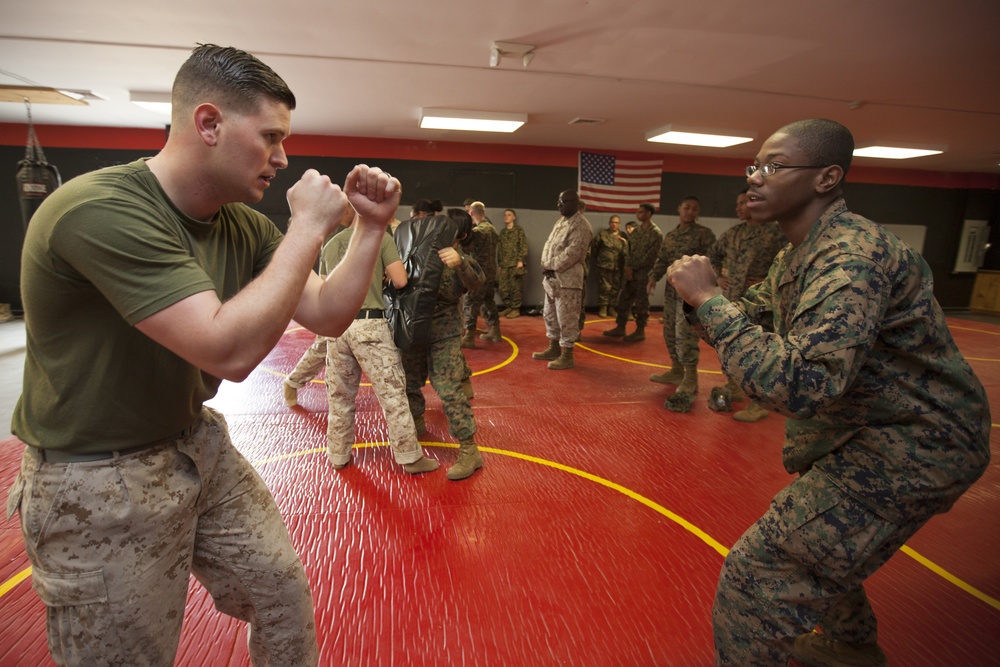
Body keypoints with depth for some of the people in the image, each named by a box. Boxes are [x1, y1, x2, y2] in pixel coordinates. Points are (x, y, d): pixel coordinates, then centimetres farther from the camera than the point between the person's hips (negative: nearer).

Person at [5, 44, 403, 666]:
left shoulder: (243, 225, -2)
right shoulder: (98, 211, -26)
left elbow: (326, 315, -1)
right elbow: (229, 351, -35)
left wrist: (372, 227, -10)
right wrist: (309, 228, -28)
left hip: (198, 446, 7)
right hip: (97, 481, -6)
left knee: (285, 595, 16)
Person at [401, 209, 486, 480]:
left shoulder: (463, 262, -10)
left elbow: (475, 281, -32)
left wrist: (459, 262, -51)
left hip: (443, 333, -6)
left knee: (448, 389, -13)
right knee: (408, 384, 18)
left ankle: (469, 451, -4)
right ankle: (417, 425, 45)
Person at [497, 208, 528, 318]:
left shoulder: (519, 229, 2)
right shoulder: (502, 231, 19)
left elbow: (523, 246, -5)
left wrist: (520, 260, -14)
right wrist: (499, 263, 14)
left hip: (515, 263, -5)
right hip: (504, 264, 5)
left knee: (515, 287, -3)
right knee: (503, 288, 1)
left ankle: (516, 309, 4)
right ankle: (508, 307, 14)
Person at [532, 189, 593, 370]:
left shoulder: (581, 227, -13)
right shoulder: (561, 222, 16)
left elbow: (571, 254, -21)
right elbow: (549, 244, 15)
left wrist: (549, 265, -14)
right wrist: (545, 264, -3)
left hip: (567, 280, -10)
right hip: (552, 278, 10)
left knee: (566, 319, -3)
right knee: (550, 315, 18)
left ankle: (567, 356, 6)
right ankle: (554, 349, 32)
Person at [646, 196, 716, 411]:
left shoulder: (704, 234, -4)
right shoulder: (669, 236, 15)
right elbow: (661, 260, 15)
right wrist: (653, 277, -3)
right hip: (671, 290, 7)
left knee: (685, 334, -14)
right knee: (670, 332, 12)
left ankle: (690, 380, -10)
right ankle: (676, 371, 27)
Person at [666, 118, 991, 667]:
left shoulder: (853, 255, -28)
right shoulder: (797, 255, 4)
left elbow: (799, 384, -40)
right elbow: (752, 316, 15)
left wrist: (708, 297, -33)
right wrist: (700, 294, -6)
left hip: (908, 449, -10)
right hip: (867, 434, 10)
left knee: (760, 569, -13)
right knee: (819, 542, 30)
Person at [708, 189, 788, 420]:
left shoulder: (775, 233, -7)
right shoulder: (731, 234, 11)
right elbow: (713, 255, 25)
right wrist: (718, 277, 13)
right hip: (730, 301, 7)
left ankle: (759, 404, 6)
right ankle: (733, 390, 32)